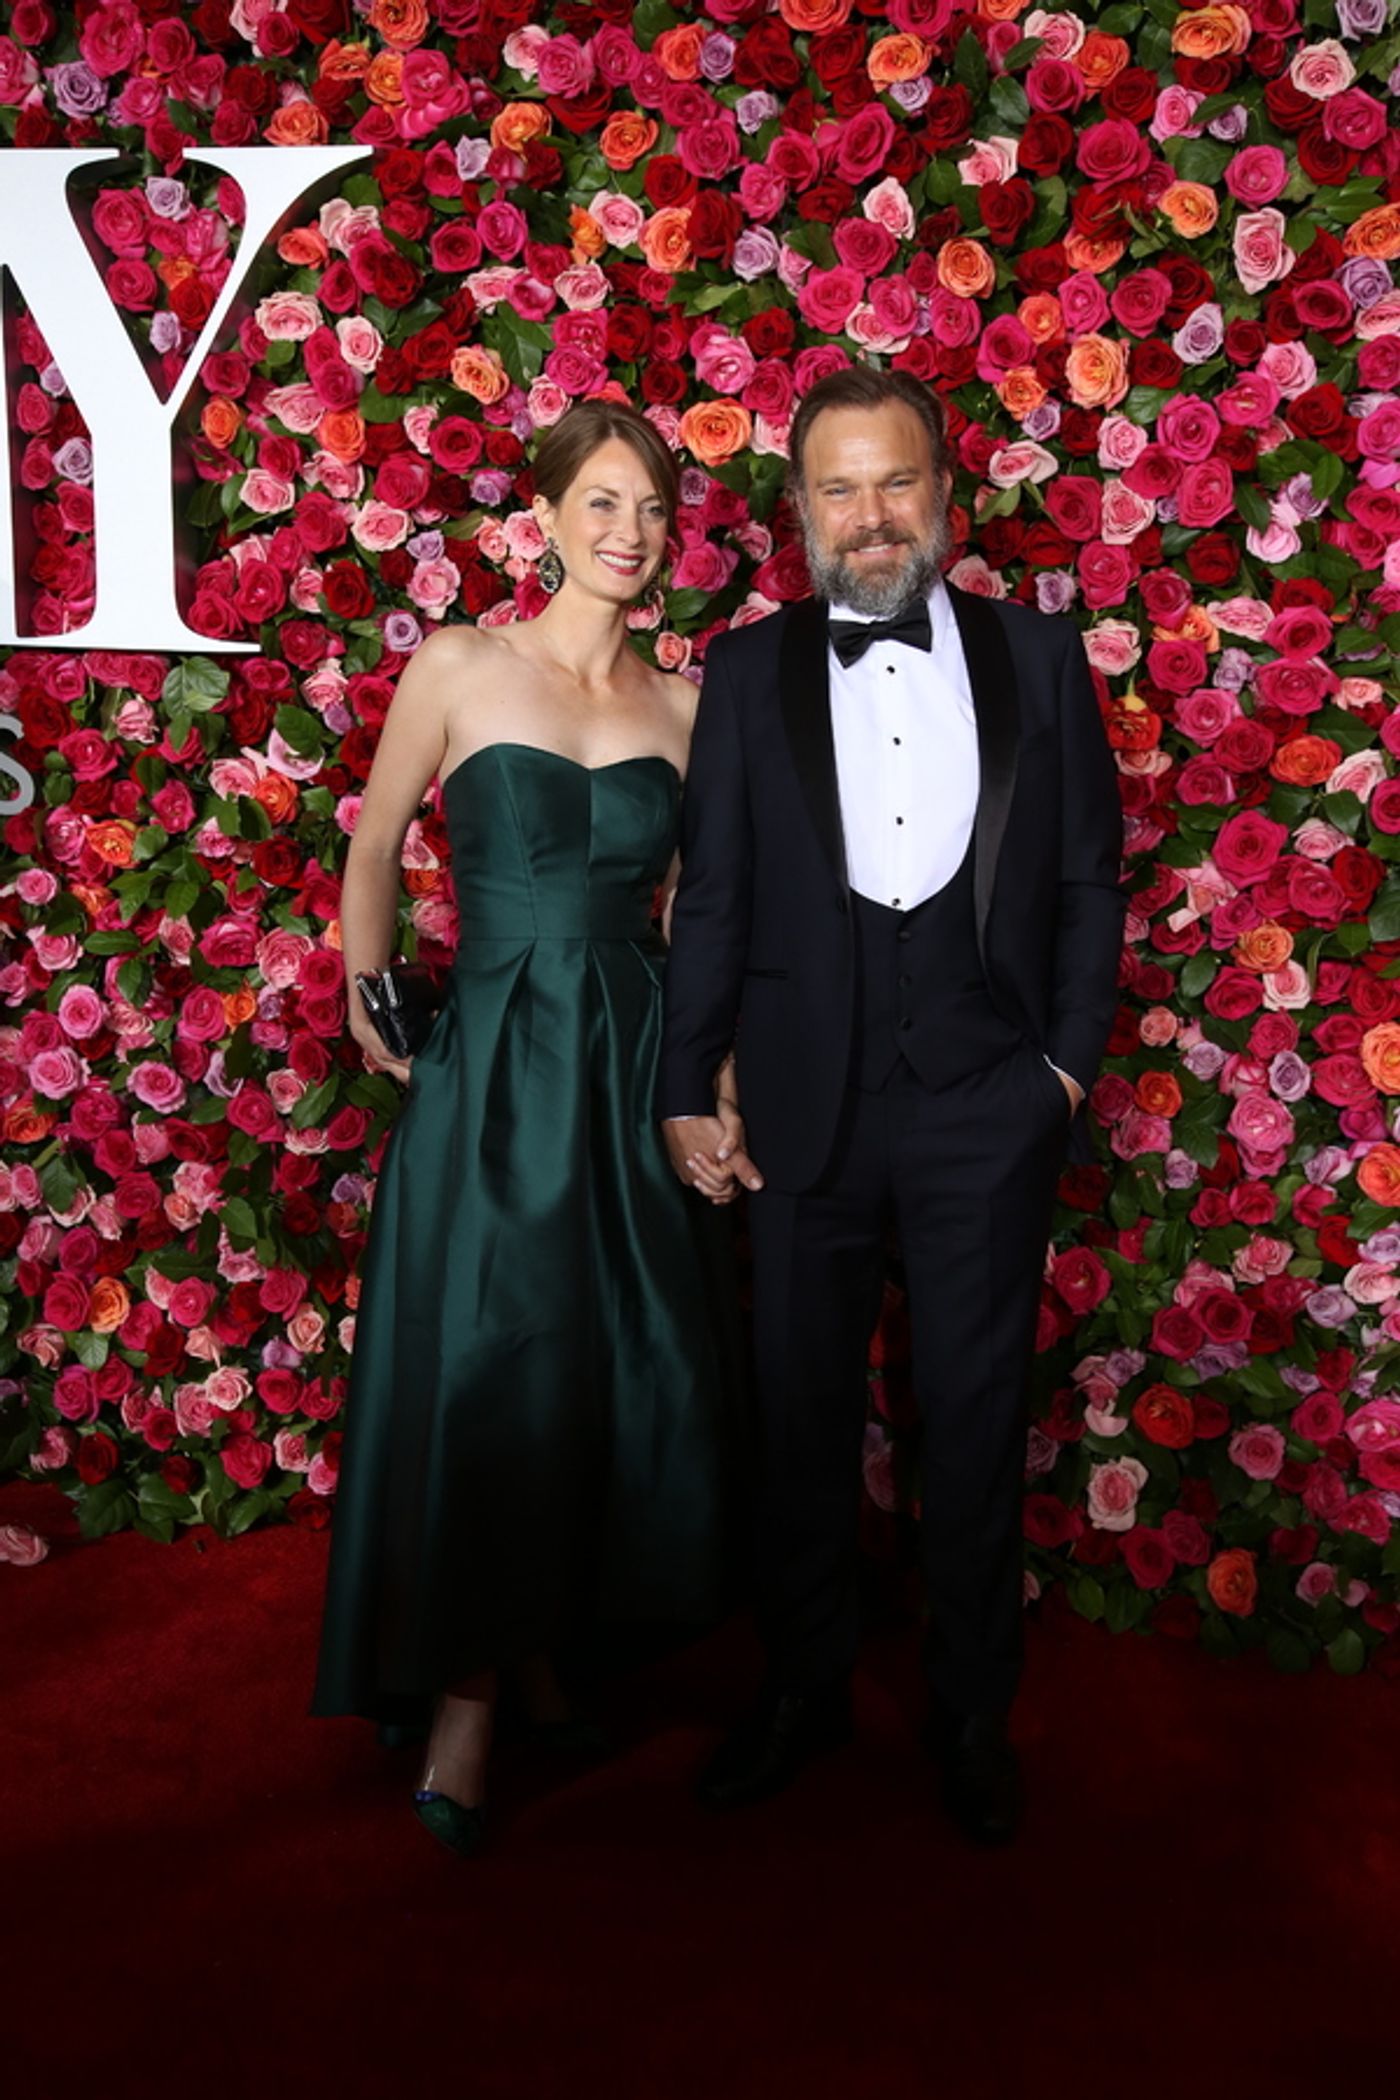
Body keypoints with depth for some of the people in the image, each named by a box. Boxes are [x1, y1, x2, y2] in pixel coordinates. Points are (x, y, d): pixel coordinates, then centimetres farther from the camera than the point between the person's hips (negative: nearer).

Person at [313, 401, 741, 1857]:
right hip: (492, 1062, -3)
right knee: (488, 1369, -2)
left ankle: (544, 1655, 26)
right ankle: (466, 1702, 13)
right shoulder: (457, 670, -2)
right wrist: (370, 1001, 3)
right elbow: (374, 848, 8)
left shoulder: (682, 705, 6)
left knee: (622, 1369, 7)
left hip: (632, 1066, 3)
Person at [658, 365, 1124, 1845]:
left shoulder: (1038, 657, 5)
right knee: (801, 1415, 11)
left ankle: (971, 1715, 26)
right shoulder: (749, 670, 4)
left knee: (975, 1420, 8)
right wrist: (685, 1091, -1)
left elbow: (1090, 879, 6)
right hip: (808, 1101, 1)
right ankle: (802, 1689, 31)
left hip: (985, 1107, 0)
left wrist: (1068, 1061, -1)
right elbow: (711, 896, 2)